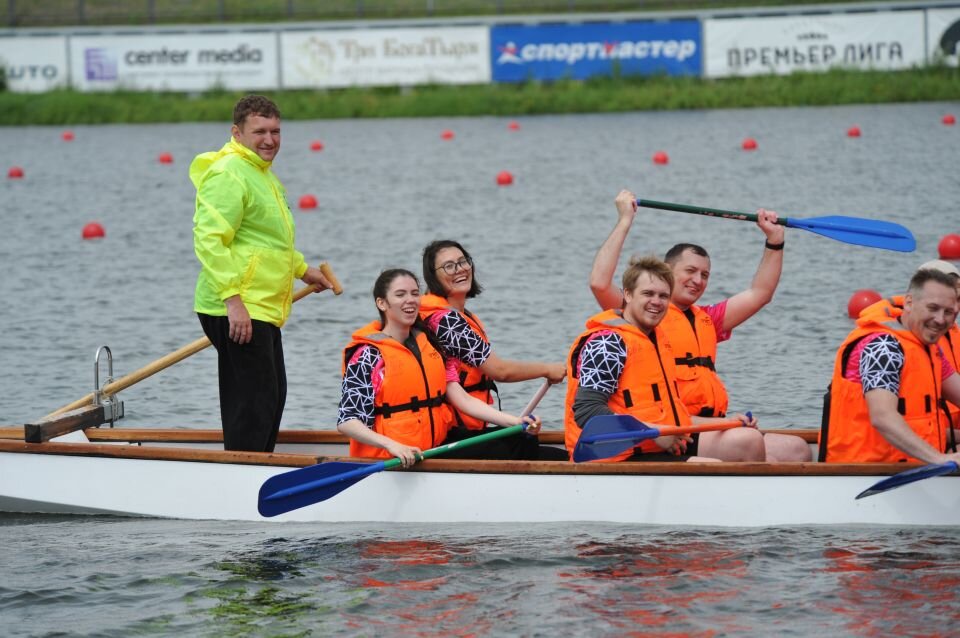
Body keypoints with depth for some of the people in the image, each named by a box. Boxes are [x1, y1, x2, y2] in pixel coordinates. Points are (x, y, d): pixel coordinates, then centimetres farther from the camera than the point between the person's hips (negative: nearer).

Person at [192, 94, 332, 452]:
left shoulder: (263, 173, 18)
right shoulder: (228, 175, -16)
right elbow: (209, 240, -24)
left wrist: (302, 270, 38)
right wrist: (233, 299, -29)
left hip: (263, 311, 11)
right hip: (237, 312, -11)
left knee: (272, 395, 17)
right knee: (254, 399, -11)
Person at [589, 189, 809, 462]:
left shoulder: (706, 320, 28)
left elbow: (759, 294, 35)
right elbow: (599, 283, -11)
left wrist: (774, 240, 28)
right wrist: (624, 222, -6)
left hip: (712, 433, 8)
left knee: (797, 450, -10)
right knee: (747, 441, -33)